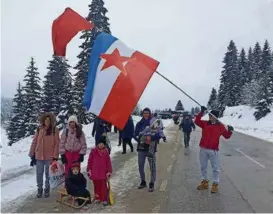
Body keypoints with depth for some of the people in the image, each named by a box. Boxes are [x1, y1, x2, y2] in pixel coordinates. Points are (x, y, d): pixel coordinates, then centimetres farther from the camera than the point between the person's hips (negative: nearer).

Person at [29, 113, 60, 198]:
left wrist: (55, 156, -10)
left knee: (48, 174, 11)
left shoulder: (54, 130, -6)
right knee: (39, 174, 10)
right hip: (39, 156, 2)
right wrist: (32, 155, 3)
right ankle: (39, 189, 27)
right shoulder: (39, 129, 0)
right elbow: (34, 142, 4)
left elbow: (56, 144, -6)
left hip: (49, 156, -2)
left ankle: (47, 190, 27)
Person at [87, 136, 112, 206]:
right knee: (96, 185, 12)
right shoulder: (93, 151, -4)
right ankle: (98, 198, 27)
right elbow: (89, 161, 0)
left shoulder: (106, 152, -1)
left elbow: (108, 162, 1)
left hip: (103, 173, 0)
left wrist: (109, 171, -1)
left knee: (103, 186, 3)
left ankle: (104, 199, 11)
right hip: (95, 173, 0)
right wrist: (89, 170, -1)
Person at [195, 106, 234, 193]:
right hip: (203, 149, 3)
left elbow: (226, 136, 2)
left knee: (215, 168, 3)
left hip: (214, 150, -3)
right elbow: (197, 121, -11)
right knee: (203, 167, 14)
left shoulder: (220, 126, -1)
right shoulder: (205, 123, 2)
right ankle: (204, 182, 29)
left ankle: (215, 184, 14)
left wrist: (230, 131, -18)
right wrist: (201, 112, -19)